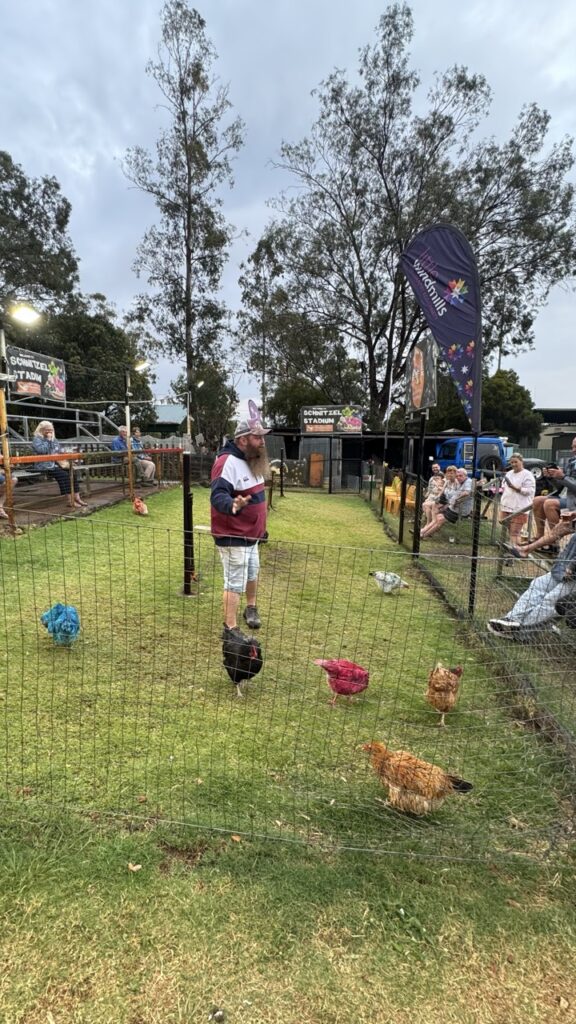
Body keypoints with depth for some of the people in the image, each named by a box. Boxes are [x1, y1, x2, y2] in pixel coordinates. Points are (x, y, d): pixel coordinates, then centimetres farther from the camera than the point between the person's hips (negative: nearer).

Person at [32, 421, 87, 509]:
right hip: (45, 465, -7)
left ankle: (77, 498, -20)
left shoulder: (53, 439, 22)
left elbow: (60, 450, 26)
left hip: (56, 464, 7)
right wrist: (48, 440, -12)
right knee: (64, 475, -29)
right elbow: (41, 450, -19)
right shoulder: (37, 439, 0)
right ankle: (71, 501, -30)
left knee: (72, 473, -18)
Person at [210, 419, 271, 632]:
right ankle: (231, 630, 10)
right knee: (235, 583, -2)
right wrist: (232, 505, -56)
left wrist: (260, 528, 21)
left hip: (250, 534, 10)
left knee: (252, 574, 25)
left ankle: (251, 608, 47)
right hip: (232, 537, -10)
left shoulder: (251, 460, 8)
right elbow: (218, 496, -34)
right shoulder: (227, 463, -23)